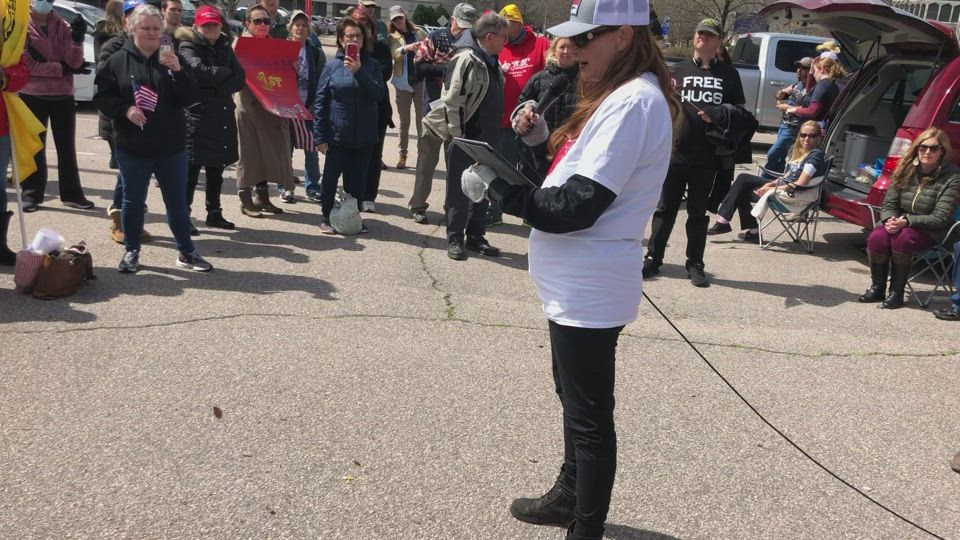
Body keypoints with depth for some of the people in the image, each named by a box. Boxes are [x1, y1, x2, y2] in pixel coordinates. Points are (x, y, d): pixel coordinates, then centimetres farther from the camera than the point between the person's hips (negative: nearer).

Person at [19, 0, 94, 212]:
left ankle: (72, 194, 15)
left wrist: (77, 39, -19)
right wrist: (62, 68, -8)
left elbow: (74, 62, -3)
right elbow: (26, 64, -10)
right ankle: (32, 194, 13)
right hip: (32, 96, -3)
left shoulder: (62, 26, 7)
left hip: (63, 96, 3)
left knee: (67, 147, 8)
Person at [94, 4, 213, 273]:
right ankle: (131, 251, 22)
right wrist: (124, 109, -15)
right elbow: (102, 96, 2)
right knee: (133, 200, 8)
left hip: (171, 147, 1)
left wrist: (178, 71, -18)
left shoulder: (172, 59, 5)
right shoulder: (118, 61, 0)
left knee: (177, 201, 8)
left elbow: (190, 98, -2)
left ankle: (186, 252, 19)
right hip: (132, 147, -1)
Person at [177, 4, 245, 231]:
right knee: (192, 166, -7)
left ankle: (214, 213, 22)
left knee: (216, 168, 12)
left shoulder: (225, 48, 15)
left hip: (222, 116, 6)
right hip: (197, 116, -6)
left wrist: (217, 87, -11)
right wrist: (225, 72, -7)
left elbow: (239, 79, 3)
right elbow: (200, 71, -21)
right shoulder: (188, 47, -1)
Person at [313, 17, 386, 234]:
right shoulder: (332, 66, -3)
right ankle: (327, 218, 20)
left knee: (357, 180, 10)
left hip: (364, 136, 2)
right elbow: (320, 102, -2)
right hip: (337, 135, -2)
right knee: (331, 177, 4)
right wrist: (320, 136, -5)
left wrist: (359, 72, -22)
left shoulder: (372, 65, 3)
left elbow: (379, 93, -11)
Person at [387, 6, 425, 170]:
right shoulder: (392, 37, 4)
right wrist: (406, 48, -34)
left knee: (421, 120, 2)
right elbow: (393, 54, -15)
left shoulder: (418, 32, 11)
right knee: (404, 122, 5)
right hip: (403, 81, -1)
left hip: (420, 80, 1)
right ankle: (403, 155, 13)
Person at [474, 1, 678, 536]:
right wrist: (542, 138, 2)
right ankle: (571, 496, 43)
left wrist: (499, 187, -16)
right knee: (575, 398, 25)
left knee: (589, 415, 1)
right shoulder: (619, 95, 12)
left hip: (588, 289, -11)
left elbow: (577, 206, -25)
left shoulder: (633, 102, -21)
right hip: (579, 282, 11)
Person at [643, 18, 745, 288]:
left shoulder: (728, 73, 7)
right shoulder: (679, 70, 10)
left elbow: (740, 111, 9)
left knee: (698, 212, 8)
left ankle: (695, 264, 15)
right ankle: (653, 258, 13)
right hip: (675, 152, 1)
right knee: (665, 209, 6)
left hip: (706, 156, 0)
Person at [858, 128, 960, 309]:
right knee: (877, 238, -28)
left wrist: (907, 221, -25)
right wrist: (891, 219, -19)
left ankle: (897, 292, -19)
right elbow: (889, 204, 5)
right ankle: (877, 287, -8)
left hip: (929, 231, -4)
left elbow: (940, 218, -14)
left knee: (902, 239, -35)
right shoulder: (906, 170, 4)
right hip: (898, 222, 4)